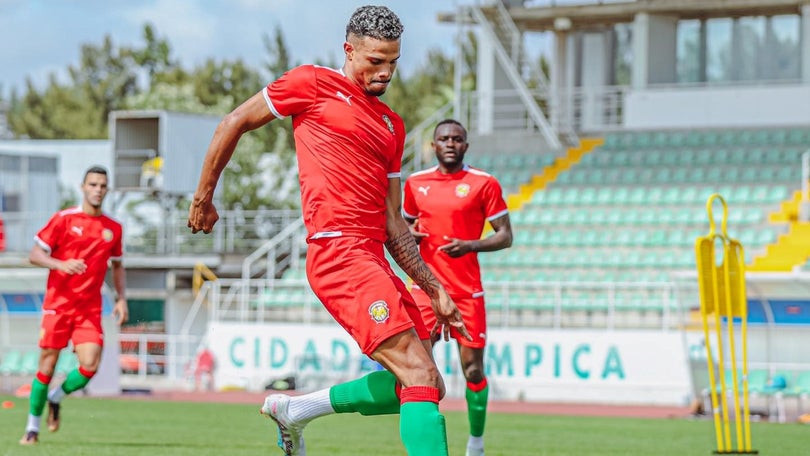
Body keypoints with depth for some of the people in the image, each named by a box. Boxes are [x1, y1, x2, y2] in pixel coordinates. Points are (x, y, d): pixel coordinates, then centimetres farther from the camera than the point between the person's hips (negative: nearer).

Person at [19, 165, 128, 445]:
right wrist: (62, 264, -20)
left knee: (90, 364, -15)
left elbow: (117, 266, 23)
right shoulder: (63, 219, -2)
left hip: (90, 309, 3)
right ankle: (33, 426, 15)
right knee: (48, 364, -1)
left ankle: (56, 398, 16)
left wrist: (121, 299, 10)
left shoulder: (114, 228, 10)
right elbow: (34, 255, -3)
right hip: (58, 304, -3)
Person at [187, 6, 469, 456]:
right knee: (421, 379, -18)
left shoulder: (393, 126, 21)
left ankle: (294, 409, 20)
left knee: (425, 384, 7)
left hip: (375, 258, 8)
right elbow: (233, 124, 10)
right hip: (339, 252, -8)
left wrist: (435, 290, 17)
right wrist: (204, 197, 12)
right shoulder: (314, 83, 3)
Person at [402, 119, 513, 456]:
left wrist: (469, 246, -18)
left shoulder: (484, 184, -1)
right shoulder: (415, 183, 9)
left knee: (473, 370, -1)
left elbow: (505, 236, -1)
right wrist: (409, 235, 0)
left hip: (467, 291, -2)